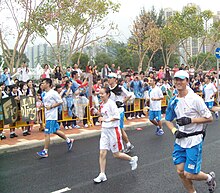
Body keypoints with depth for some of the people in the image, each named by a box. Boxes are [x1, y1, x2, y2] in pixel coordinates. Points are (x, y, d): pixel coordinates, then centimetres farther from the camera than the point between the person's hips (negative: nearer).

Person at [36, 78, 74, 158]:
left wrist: (51, 107, -19)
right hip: (48, 115, 9)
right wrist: (44, 105, 6)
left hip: (51, 116, -9)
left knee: (47, 133, -6)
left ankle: (45, 151, 2)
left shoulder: (53, 93, -15)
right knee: (56, 131, 18)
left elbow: (60, 102, -15)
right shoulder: (45, 94, 12)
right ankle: (69, 140, 34)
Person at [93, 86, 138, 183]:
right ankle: (102, 175, 10)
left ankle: (132, 159, 29)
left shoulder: (111, 103, -16)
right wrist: (101, 118, 7)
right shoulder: (102, 104, 8)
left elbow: (117, 116, -21)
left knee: (116, 154, 4)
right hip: (104, 130, 7)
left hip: (113, 130, -7)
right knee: (102, 153, 1)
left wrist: (106, 119, -22)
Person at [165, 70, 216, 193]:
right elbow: (168, 120, 15)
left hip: (194, 140, -6)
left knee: (189, 175, -3)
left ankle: (209, 177, 27)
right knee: (181, 172, 8)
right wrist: (174, 131, -4)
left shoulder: (195, 99, -14)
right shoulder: (173, 101, 4)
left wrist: (190, 120, -20)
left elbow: (209, 118, -11)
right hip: (180, 140, 6)